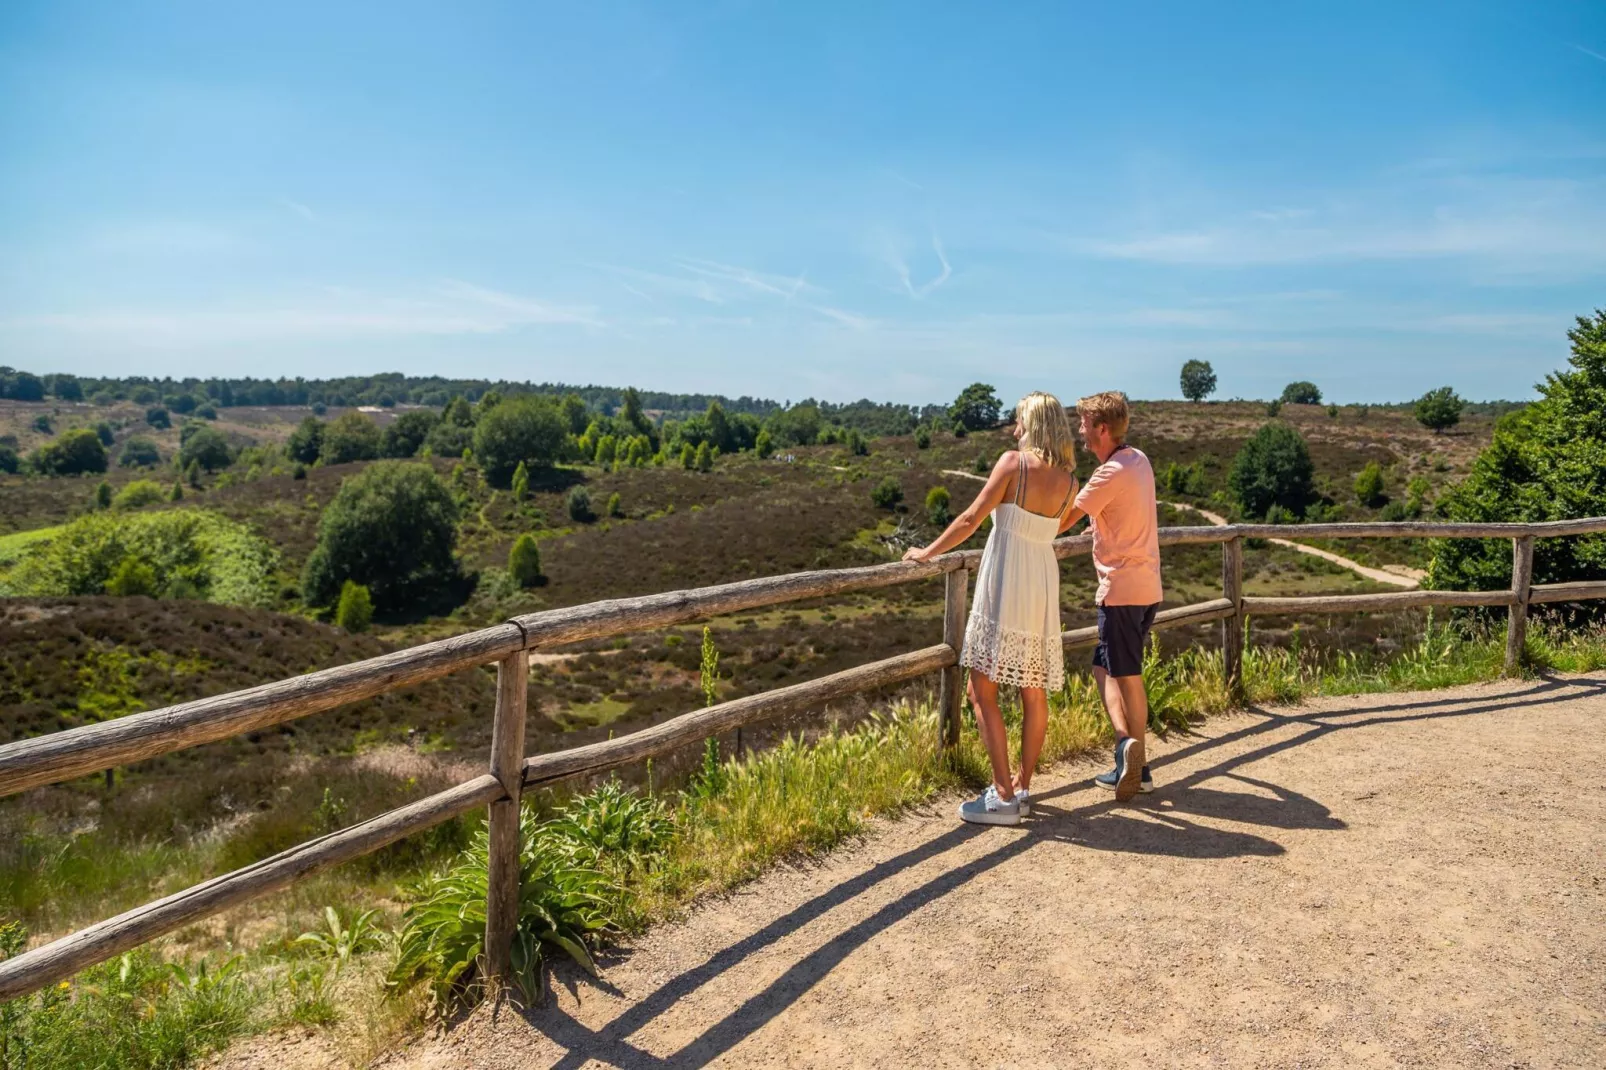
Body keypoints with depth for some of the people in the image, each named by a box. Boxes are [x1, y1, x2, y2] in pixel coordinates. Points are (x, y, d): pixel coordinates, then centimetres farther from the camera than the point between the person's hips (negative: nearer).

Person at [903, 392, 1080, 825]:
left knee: (982, 692, -1)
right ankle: (1022, 789, 22)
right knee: (1034, 694, 14)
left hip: (1003, 587, -6)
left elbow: (971, 519, -12)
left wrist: (927, 553, -3)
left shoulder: (1013, 462, -10)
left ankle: (1003, 797, -3)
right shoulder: (1069, 481, 6)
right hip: (1043, 587, 7)